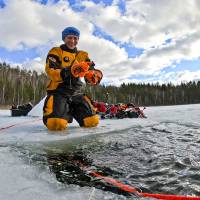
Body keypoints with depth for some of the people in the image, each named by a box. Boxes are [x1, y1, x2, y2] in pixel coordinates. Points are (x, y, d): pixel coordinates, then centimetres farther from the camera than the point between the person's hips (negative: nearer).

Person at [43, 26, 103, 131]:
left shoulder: (83, 55, 15)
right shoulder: (56, 52, 2)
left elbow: (90, 74, 3)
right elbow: (50, 71, -13)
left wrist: (95, 76, -22)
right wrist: (68, 71, -31)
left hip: (76, 93, 4)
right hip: (58, 91, -4)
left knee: (92, 121, -9)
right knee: (56, 124, -27)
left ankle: (71, 110, 20)